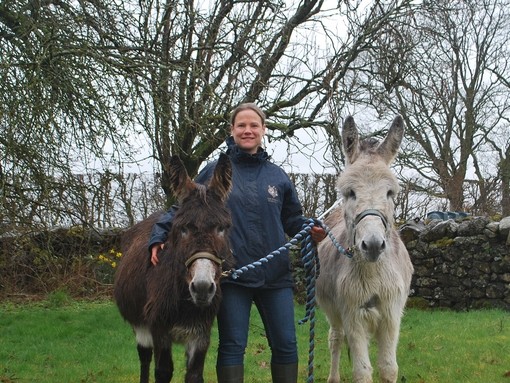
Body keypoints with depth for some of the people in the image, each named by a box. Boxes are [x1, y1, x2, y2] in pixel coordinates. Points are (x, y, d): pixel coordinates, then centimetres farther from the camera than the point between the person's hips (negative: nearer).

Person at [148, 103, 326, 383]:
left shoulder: (278, 176, 10)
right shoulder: (215, 171, 3)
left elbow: (293, 218, 14)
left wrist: (311, 231, -6)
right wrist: (159, 237, -8)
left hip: (275, 275, 3)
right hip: (232, 273, -2)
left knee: (286, 344, 6)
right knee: (232, 346, 2)